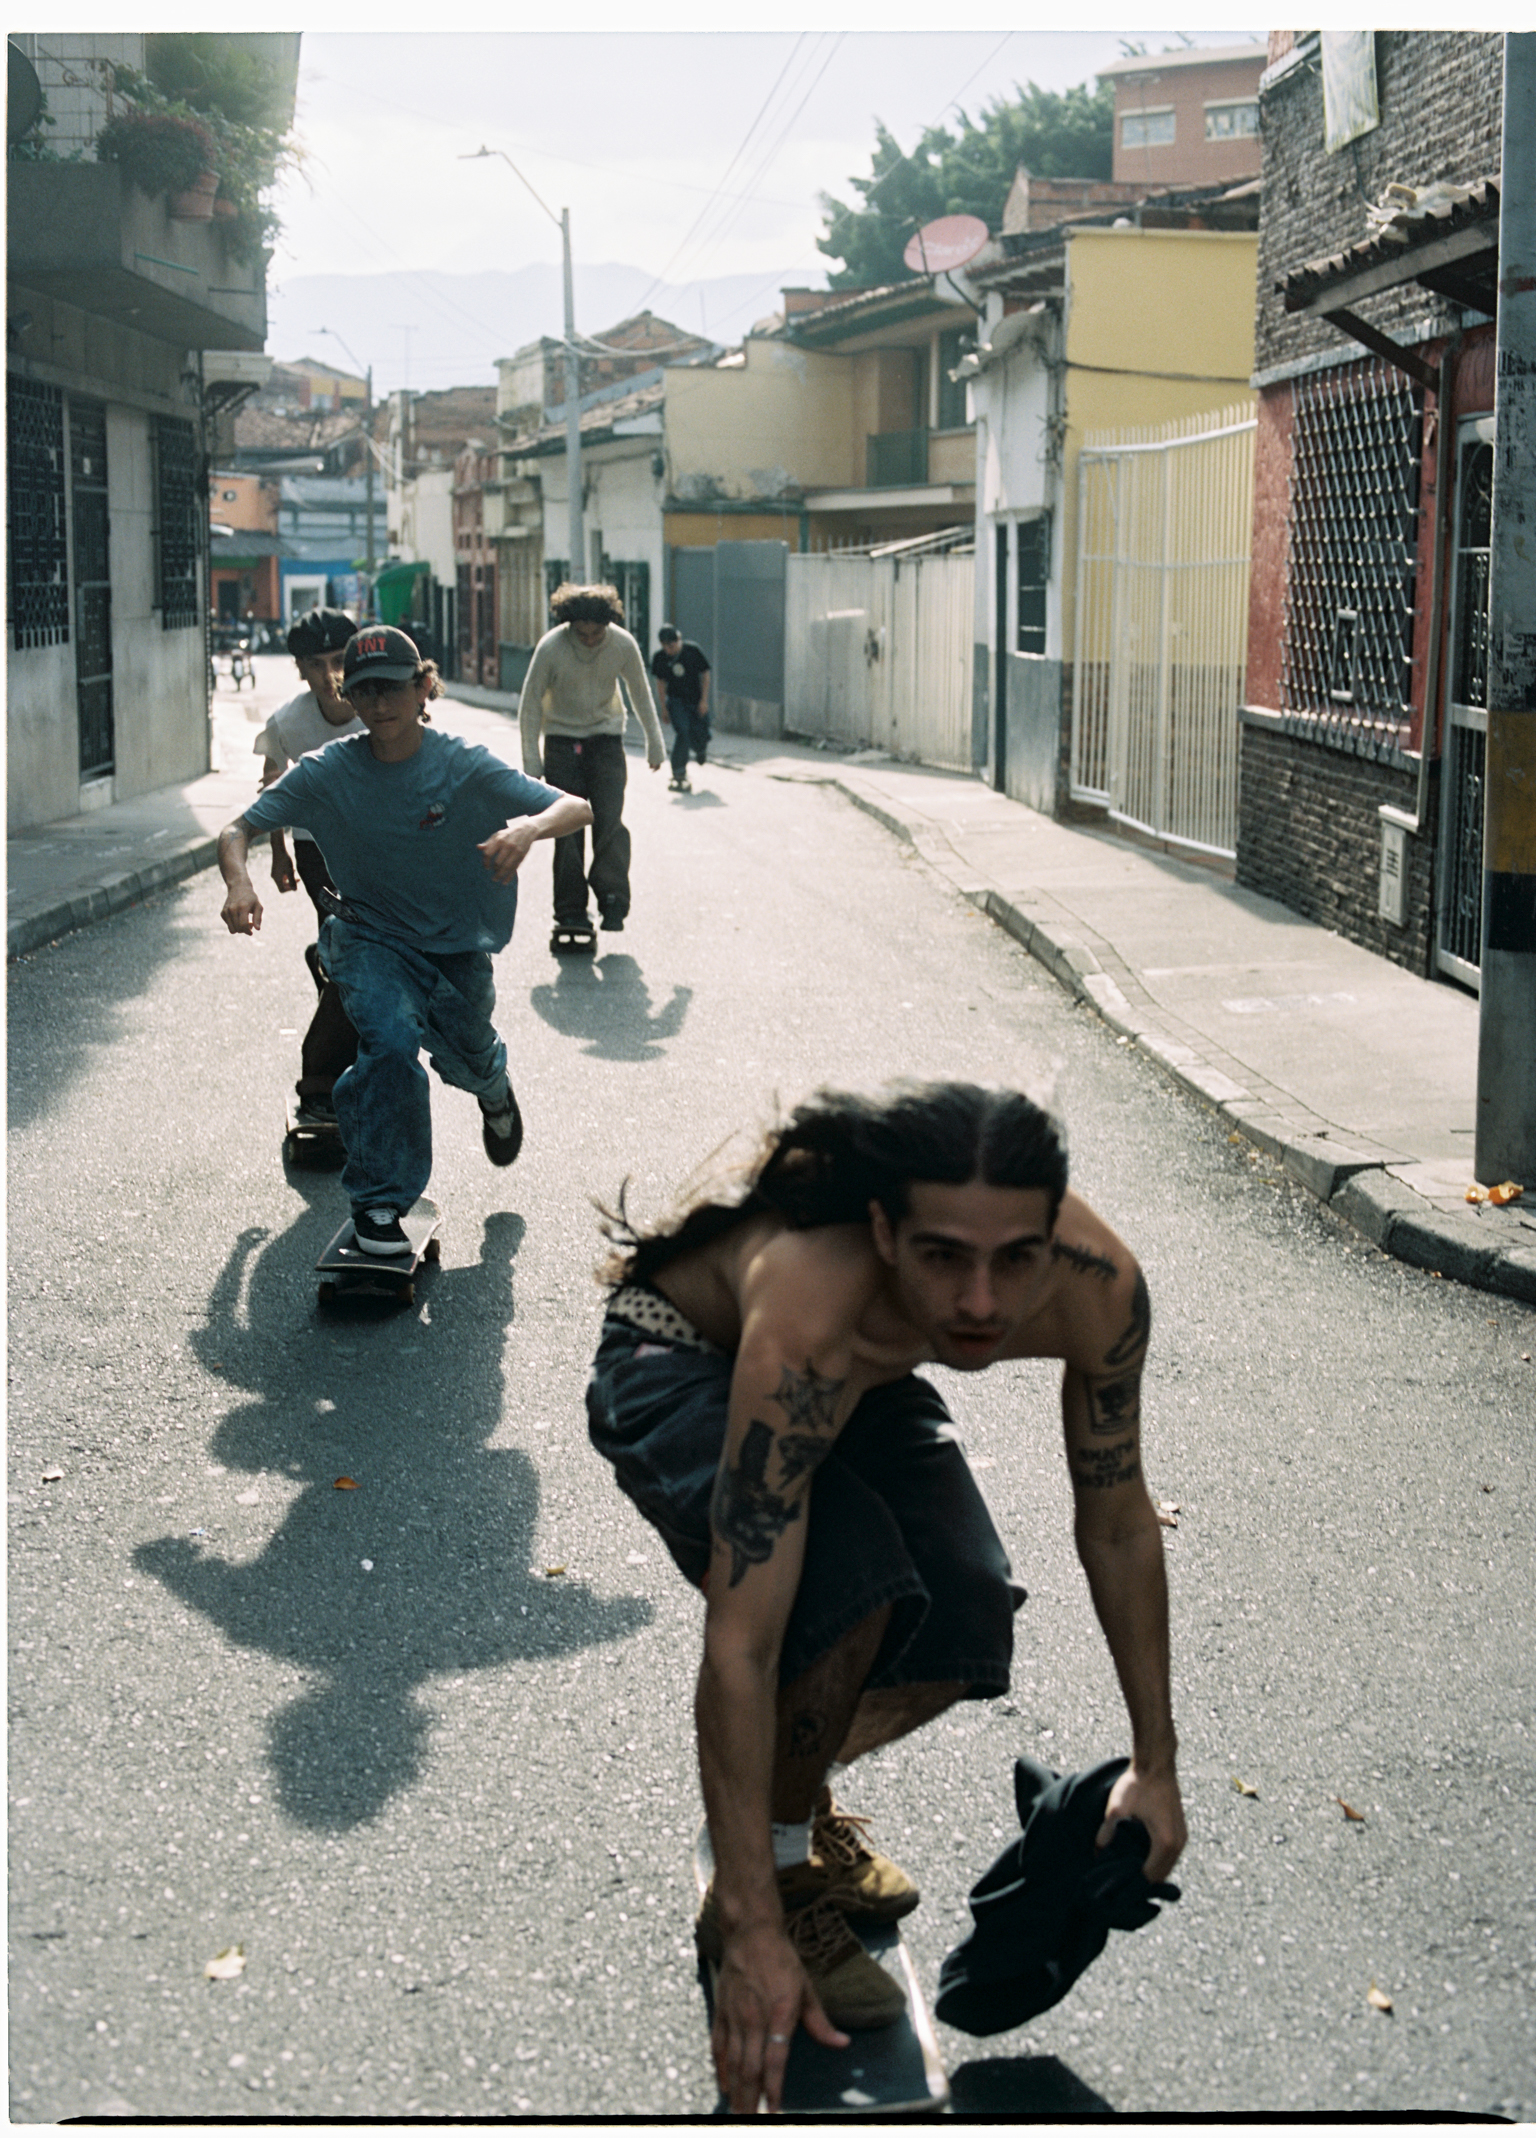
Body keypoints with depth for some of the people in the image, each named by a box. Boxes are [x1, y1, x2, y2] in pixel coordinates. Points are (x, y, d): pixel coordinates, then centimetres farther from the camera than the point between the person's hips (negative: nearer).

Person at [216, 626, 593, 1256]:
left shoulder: (463, 766, -18)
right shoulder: (327, 772, -15)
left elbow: (579, 809, -24)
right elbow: (237, 830, -13)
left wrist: (530, 827, -48)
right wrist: (238, 882, -37)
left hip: (457, 943, 1)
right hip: (371, 938, -1)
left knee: (467, 1060, 11)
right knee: (391, 1039, -27)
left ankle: (494, 1088, 54)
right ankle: (377, 1204, -11)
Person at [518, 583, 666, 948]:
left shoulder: (623, 645, -12)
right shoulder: (550, 648, -17)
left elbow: (641, 695, 6)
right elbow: (530, 704, -7)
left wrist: (654, 742, 12)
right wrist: (532, 761, -8)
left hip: (606, 737, 1)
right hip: (562, 738, -1)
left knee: (610, 819, -14)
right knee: (567, 826, -5)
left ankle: (612, 899, -9)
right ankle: (570, 913, -2)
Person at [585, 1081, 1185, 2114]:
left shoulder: (1101, 1287, -29)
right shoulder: (811, 1320, -44)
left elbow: (1119, 1521, -11)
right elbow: (741, 1645, -41)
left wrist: (1155, 1765, -7)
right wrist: (753, 1931, -40)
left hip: (862, 1374, 5)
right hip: (676, 1361, -5)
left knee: (967, 1625, -14)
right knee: (849, 1583, -30)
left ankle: (794, 1794, 16)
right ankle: (770, 1877, -5)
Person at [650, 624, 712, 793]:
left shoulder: (693, 651, -13)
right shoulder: (659, 657, -7)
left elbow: (705, 674, -5)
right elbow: (661, 681, 5)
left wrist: (704, 700, -9)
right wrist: (664, 706, 6)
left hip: (696, 700, 0)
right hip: (676, 700, 0)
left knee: (699, 733, 1)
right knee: (681, 732, -18)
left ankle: (701, 749, 42)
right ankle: (679, 775, -16)